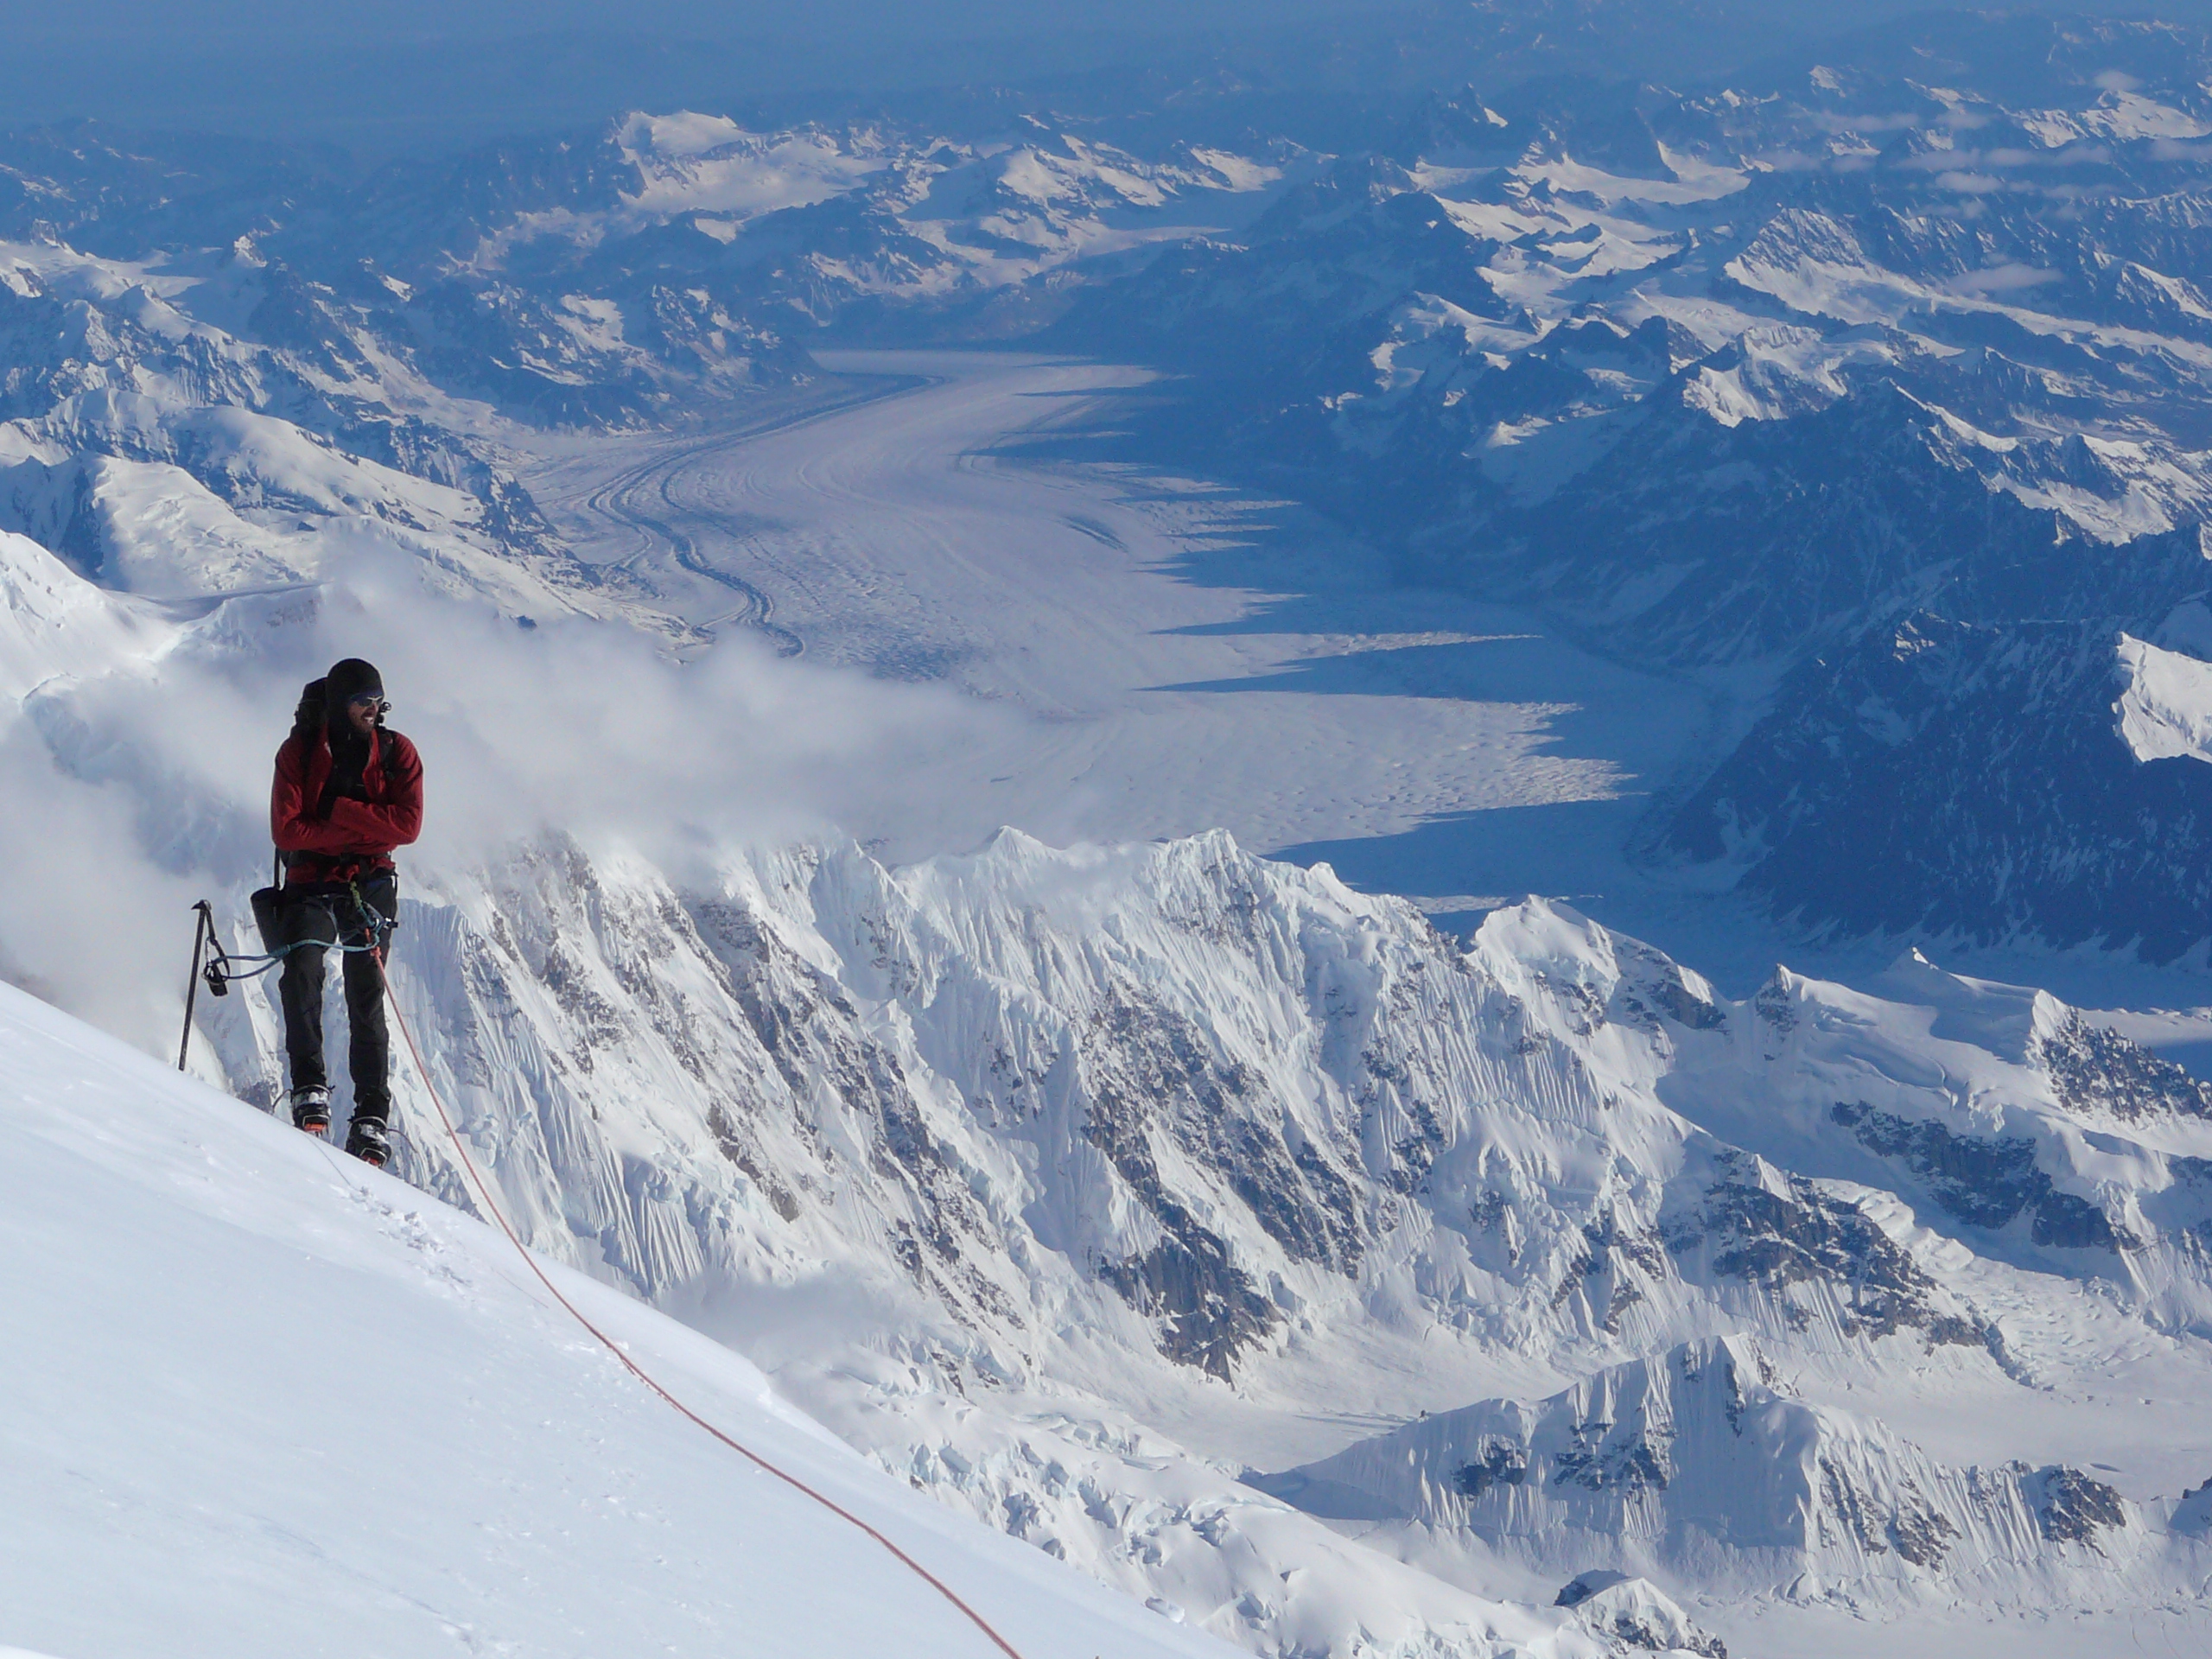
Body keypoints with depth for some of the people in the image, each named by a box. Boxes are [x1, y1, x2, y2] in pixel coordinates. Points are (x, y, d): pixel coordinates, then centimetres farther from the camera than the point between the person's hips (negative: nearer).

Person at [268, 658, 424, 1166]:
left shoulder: (397, 753, 4)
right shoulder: (300, 752, 0)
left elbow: (407, 824, -8)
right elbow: (287, 830, -9)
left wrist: (339, 812, -13)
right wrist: (363, 830, -12)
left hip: (370, 882, 0)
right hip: (311, 881, 0)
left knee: (366, 995, -7)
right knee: (302, 968, -25)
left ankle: (373, 1118, -6)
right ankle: (309, 1091, -23)